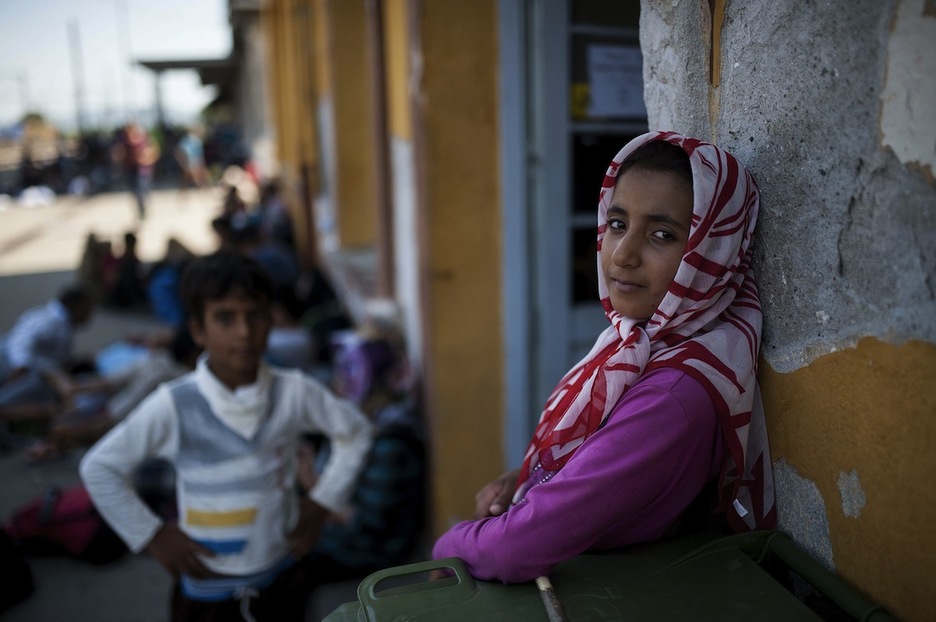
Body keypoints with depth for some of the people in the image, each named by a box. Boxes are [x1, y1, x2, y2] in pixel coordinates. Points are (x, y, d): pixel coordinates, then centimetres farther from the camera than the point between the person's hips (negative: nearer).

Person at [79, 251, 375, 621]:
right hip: (206, 590, -2)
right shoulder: (173, 406, -18)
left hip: (281, 579, 2)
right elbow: (98, 468, -7)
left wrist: (322, 503, -1)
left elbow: (354, 431, 3)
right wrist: (151, 536, -7)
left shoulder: (294, 392, -12)